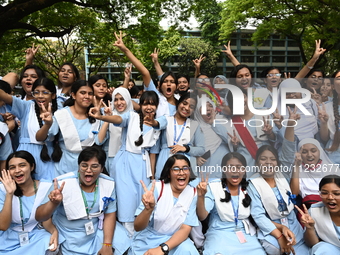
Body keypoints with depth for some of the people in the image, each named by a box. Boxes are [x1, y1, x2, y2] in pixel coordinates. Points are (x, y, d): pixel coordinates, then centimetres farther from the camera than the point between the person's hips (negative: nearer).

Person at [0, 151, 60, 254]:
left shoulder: (46, 188, -8)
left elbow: (46, 219, -1)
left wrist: (54, 231, -24)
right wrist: (9, 194, -25)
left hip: (36, 236, 0)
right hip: (10, 238, 0)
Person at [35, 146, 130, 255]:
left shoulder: (108, 184, -10)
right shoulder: (63, 184, -20)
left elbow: (109, 214, -2)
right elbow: (39, 217, -21)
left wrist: (107, 244, -11)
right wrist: (54, 203, -42)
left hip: (98, 232, 3)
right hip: (71, 239, -2)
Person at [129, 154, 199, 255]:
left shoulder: (192, 193, -7)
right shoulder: (156, 188, -13)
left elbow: (185, 229, -9)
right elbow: (138, 227, -16)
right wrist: (149, 209, -36)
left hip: (175, 240, -1)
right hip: (147, 240, 1)